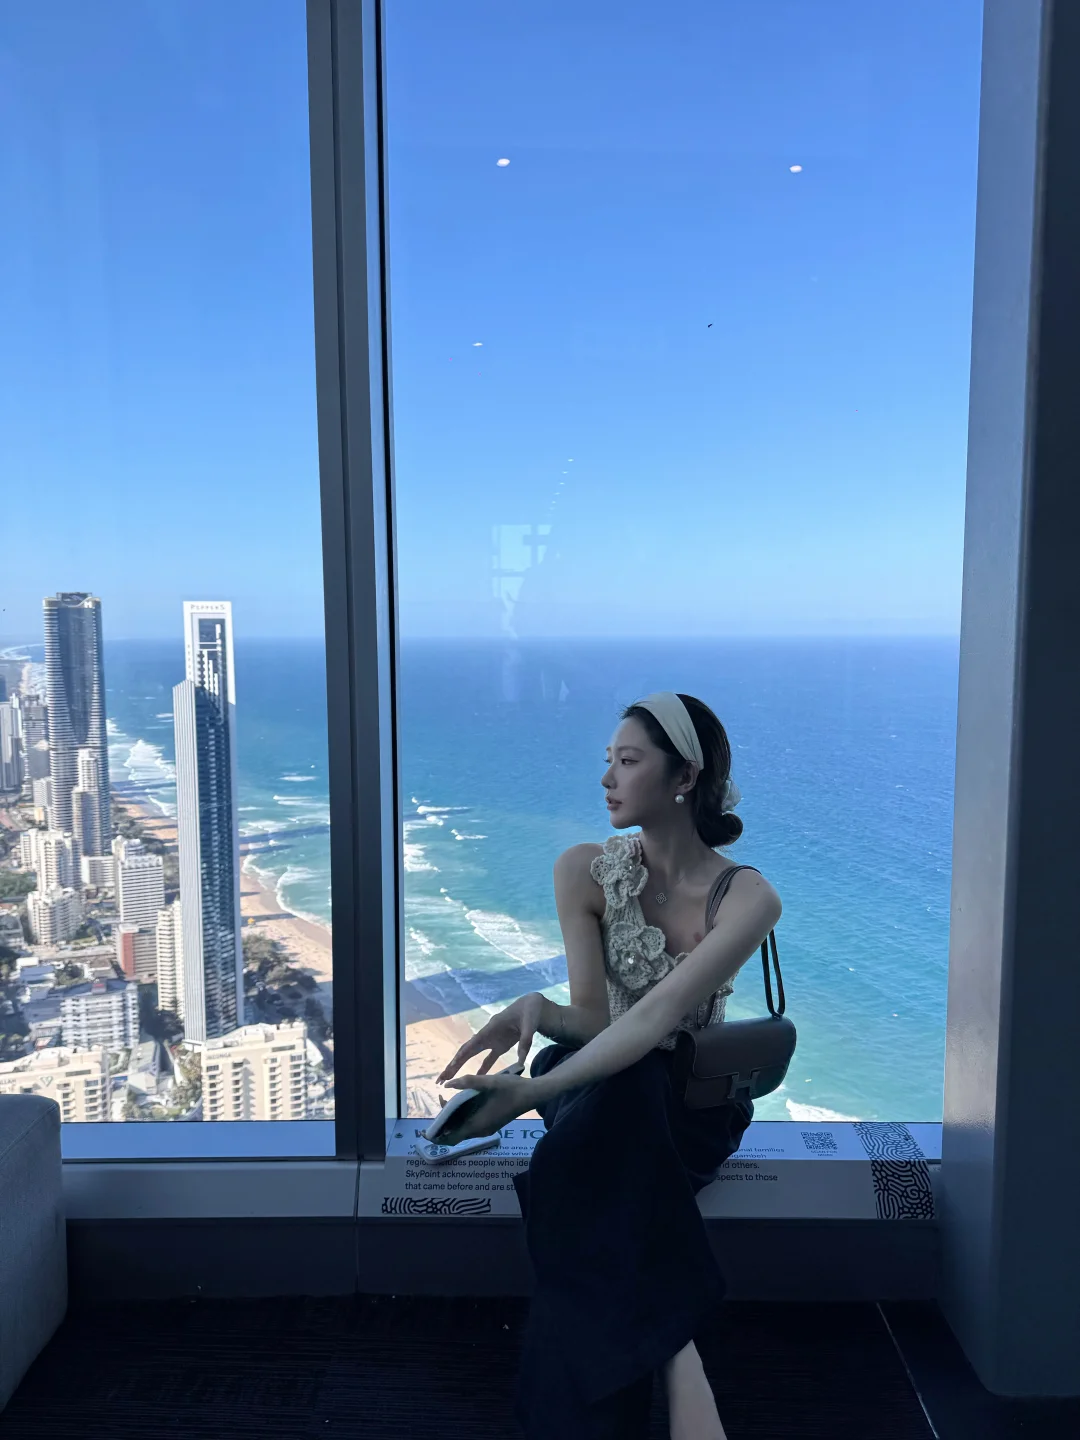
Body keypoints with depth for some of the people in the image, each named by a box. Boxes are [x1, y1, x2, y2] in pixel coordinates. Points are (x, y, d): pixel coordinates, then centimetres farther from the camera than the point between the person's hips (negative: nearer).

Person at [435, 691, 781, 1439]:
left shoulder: (747, 896, -17)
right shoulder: (585, 870, -8)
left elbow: (655, 1017, -29)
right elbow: (593, 1017, -11)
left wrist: (534, 1093, -40)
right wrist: (537, 1010, -35)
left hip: (690, 1104, -2)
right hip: (596, 1083, 2)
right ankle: (679, 1368, -31)